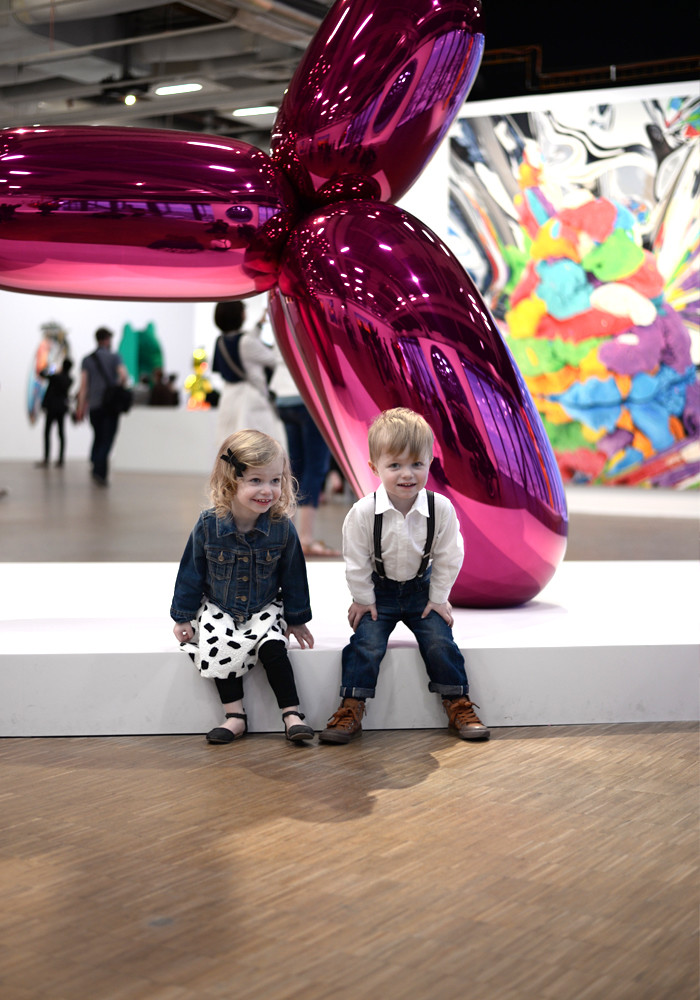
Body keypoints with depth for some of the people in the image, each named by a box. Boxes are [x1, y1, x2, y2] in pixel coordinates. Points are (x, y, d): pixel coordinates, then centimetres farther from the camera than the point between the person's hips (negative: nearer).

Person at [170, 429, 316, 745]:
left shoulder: (282, 528, -14)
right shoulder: (208, 525, -15)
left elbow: (293, 577, 0)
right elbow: (191, 572, -3)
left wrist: (297, 619, 6)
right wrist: (183, 617, 1)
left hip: (265, 609, 0)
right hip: (218, 610, 0)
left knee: (273, 647, -23)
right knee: (219, 649, -24)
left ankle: (292, 714, -11)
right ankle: (235, 716, -13)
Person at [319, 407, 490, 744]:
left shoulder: (441, 509, -18)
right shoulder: (363, 513, -22)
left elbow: (448, 558, -6)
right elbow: (356, 561, -9)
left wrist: (438, 598, -3)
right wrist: (363, 599, -5)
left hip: (422, 589, 1)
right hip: (378, 590, -1)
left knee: (440, 641, -12)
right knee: (367, 642, -16)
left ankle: (458, 705, 6)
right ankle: (351, 710, -5)